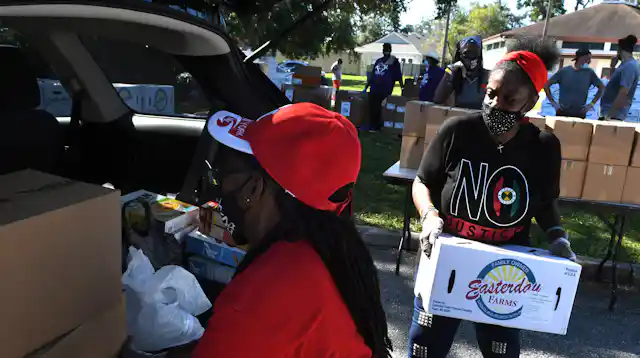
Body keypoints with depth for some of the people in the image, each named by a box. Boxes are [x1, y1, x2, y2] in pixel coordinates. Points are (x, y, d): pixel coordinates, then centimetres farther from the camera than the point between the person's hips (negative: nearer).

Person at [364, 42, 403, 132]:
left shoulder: (394, 61, 1)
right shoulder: (378, 61, 19)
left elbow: (398, 76, -3)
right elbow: (372, 75, 22)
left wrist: (403, 88, -9)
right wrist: (366, 87, 20)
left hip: (385, 90, -6)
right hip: (374, 89, 6)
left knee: (379, 108, -6)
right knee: (371, 107, 5)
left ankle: (376, 126, 4)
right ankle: (372, 125, 15)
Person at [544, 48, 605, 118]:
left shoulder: (589, 73, 4)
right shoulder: (564, 71, 0)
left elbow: (602, 87, 14)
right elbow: (546, 85, 4)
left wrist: (591, 104, 5)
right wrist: (553, 103, -2)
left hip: (579, 115, 1)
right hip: (562, 113, -1)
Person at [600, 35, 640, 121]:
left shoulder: (629, 66, -17)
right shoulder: (626, 65, 14)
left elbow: (623, 93, -23)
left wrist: (610, 115, -22)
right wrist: (613, 67, 12)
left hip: (614, 115, -10)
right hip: (611, 113, 10)